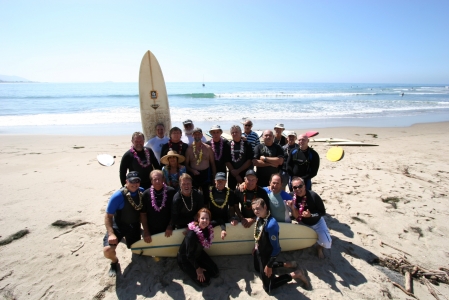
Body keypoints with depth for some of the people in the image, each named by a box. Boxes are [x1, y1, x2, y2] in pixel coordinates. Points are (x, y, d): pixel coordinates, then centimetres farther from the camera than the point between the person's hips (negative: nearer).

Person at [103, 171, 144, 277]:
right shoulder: (118, 196, -25)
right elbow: (108, 216, -19)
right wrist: (111, 234, -28)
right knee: (108, 250, -25)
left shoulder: (142, 192, -13)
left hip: (134, 225, 4)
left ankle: (127, 239, 51)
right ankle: (114, 261, 13)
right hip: (118, 226, -4)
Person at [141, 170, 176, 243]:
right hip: (151, 231, 1)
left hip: (167, 231, -1)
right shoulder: (146, 194, -9)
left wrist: (170, 226, -9)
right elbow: (143, 214, -3)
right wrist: (146, 232, -4)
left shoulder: (171, 192, -13)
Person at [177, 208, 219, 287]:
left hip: (198, 254, 6)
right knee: (204, 280, -9)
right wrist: (197, 268, -15)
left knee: (215, 272, 3)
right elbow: (189, 255, -25)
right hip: (185, 259, -6)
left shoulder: (208, 228, -18)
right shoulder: (192, 234, -37)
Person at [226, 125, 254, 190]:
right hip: (232, 174, 2)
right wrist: (235, 174, -6)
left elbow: (250, 160, -4)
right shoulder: (228, 145, 4)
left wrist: (238, 171, -9)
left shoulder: (247, 145, 0)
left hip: (245, 174, -1)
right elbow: (227, 161, 0)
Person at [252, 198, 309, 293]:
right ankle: (285, 264, 35)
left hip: (266, 256, -8)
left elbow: (276, 249, -27)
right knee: (258, 269, 35)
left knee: (268, 287, 9)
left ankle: (295, 274, 15)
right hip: (259, 252, 8)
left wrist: (269, 266, -18)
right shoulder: (259, 218, -12)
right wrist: (256, 247, 19)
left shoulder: (271, 224, -36)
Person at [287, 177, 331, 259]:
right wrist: (292, 207, -36)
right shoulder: (292, 197, -20)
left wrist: (311, 215, -36)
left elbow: (323, 212, -19)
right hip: (303, 224, 3)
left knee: (327, 244, -19)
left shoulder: (313, 196, -30)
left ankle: (319, 246, 21)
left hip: (317, 223, -3)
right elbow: (296, 216, -17)